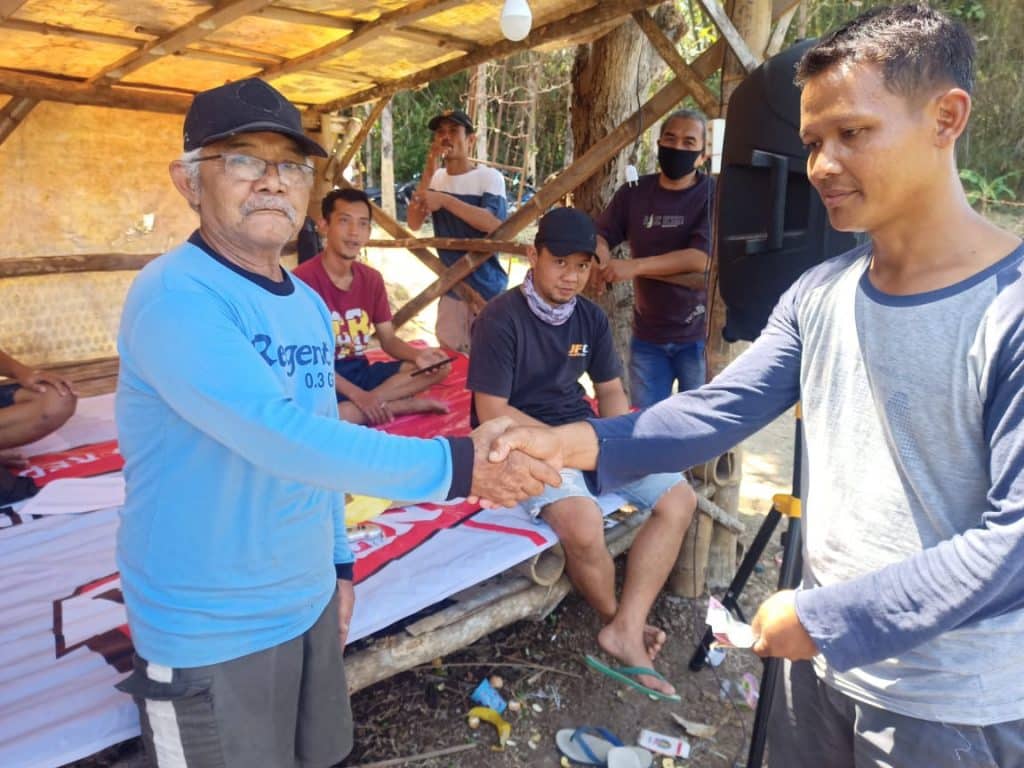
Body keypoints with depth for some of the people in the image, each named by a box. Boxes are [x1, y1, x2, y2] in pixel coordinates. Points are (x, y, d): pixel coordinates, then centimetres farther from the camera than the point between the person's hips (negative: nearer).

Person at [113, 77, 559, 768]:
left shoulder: (310, 305, 5)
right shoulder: (174, 295, -21)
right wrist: (454, 466, -32)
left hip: (308, 603, 7)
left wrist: (338, 563, 14)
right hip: (208, 632, -7)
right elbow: (284, 439, -32)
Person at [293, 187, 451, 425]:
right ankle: (407, 404, -20)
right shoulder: (303, 279, -16)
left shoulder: (372, 279, 6)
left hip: (361, 372, 7)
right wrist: (357, 395, -23)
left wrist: (417, 355, -16)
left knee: (440, 365, -8)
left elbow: (389, 340, 8)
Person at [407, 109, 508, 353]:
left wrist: (445, 201, -28)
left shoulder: (489, 177, -12)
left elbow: (496, 225, -26)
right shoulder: (436, 179, 5)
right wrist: (428, 173, -14)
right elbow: (414, 224, -5)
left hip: (486, 289, -6)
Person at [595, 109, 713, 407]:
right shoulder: (634, 192, 4)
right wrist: (601, 255, -16)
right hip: (647, 335, 4)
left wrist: (635, 266, -25)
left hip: (698, 335, -3)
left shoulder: (713, 195, -9)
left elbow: (701, 257, -20)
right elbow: (600, 235, 8)